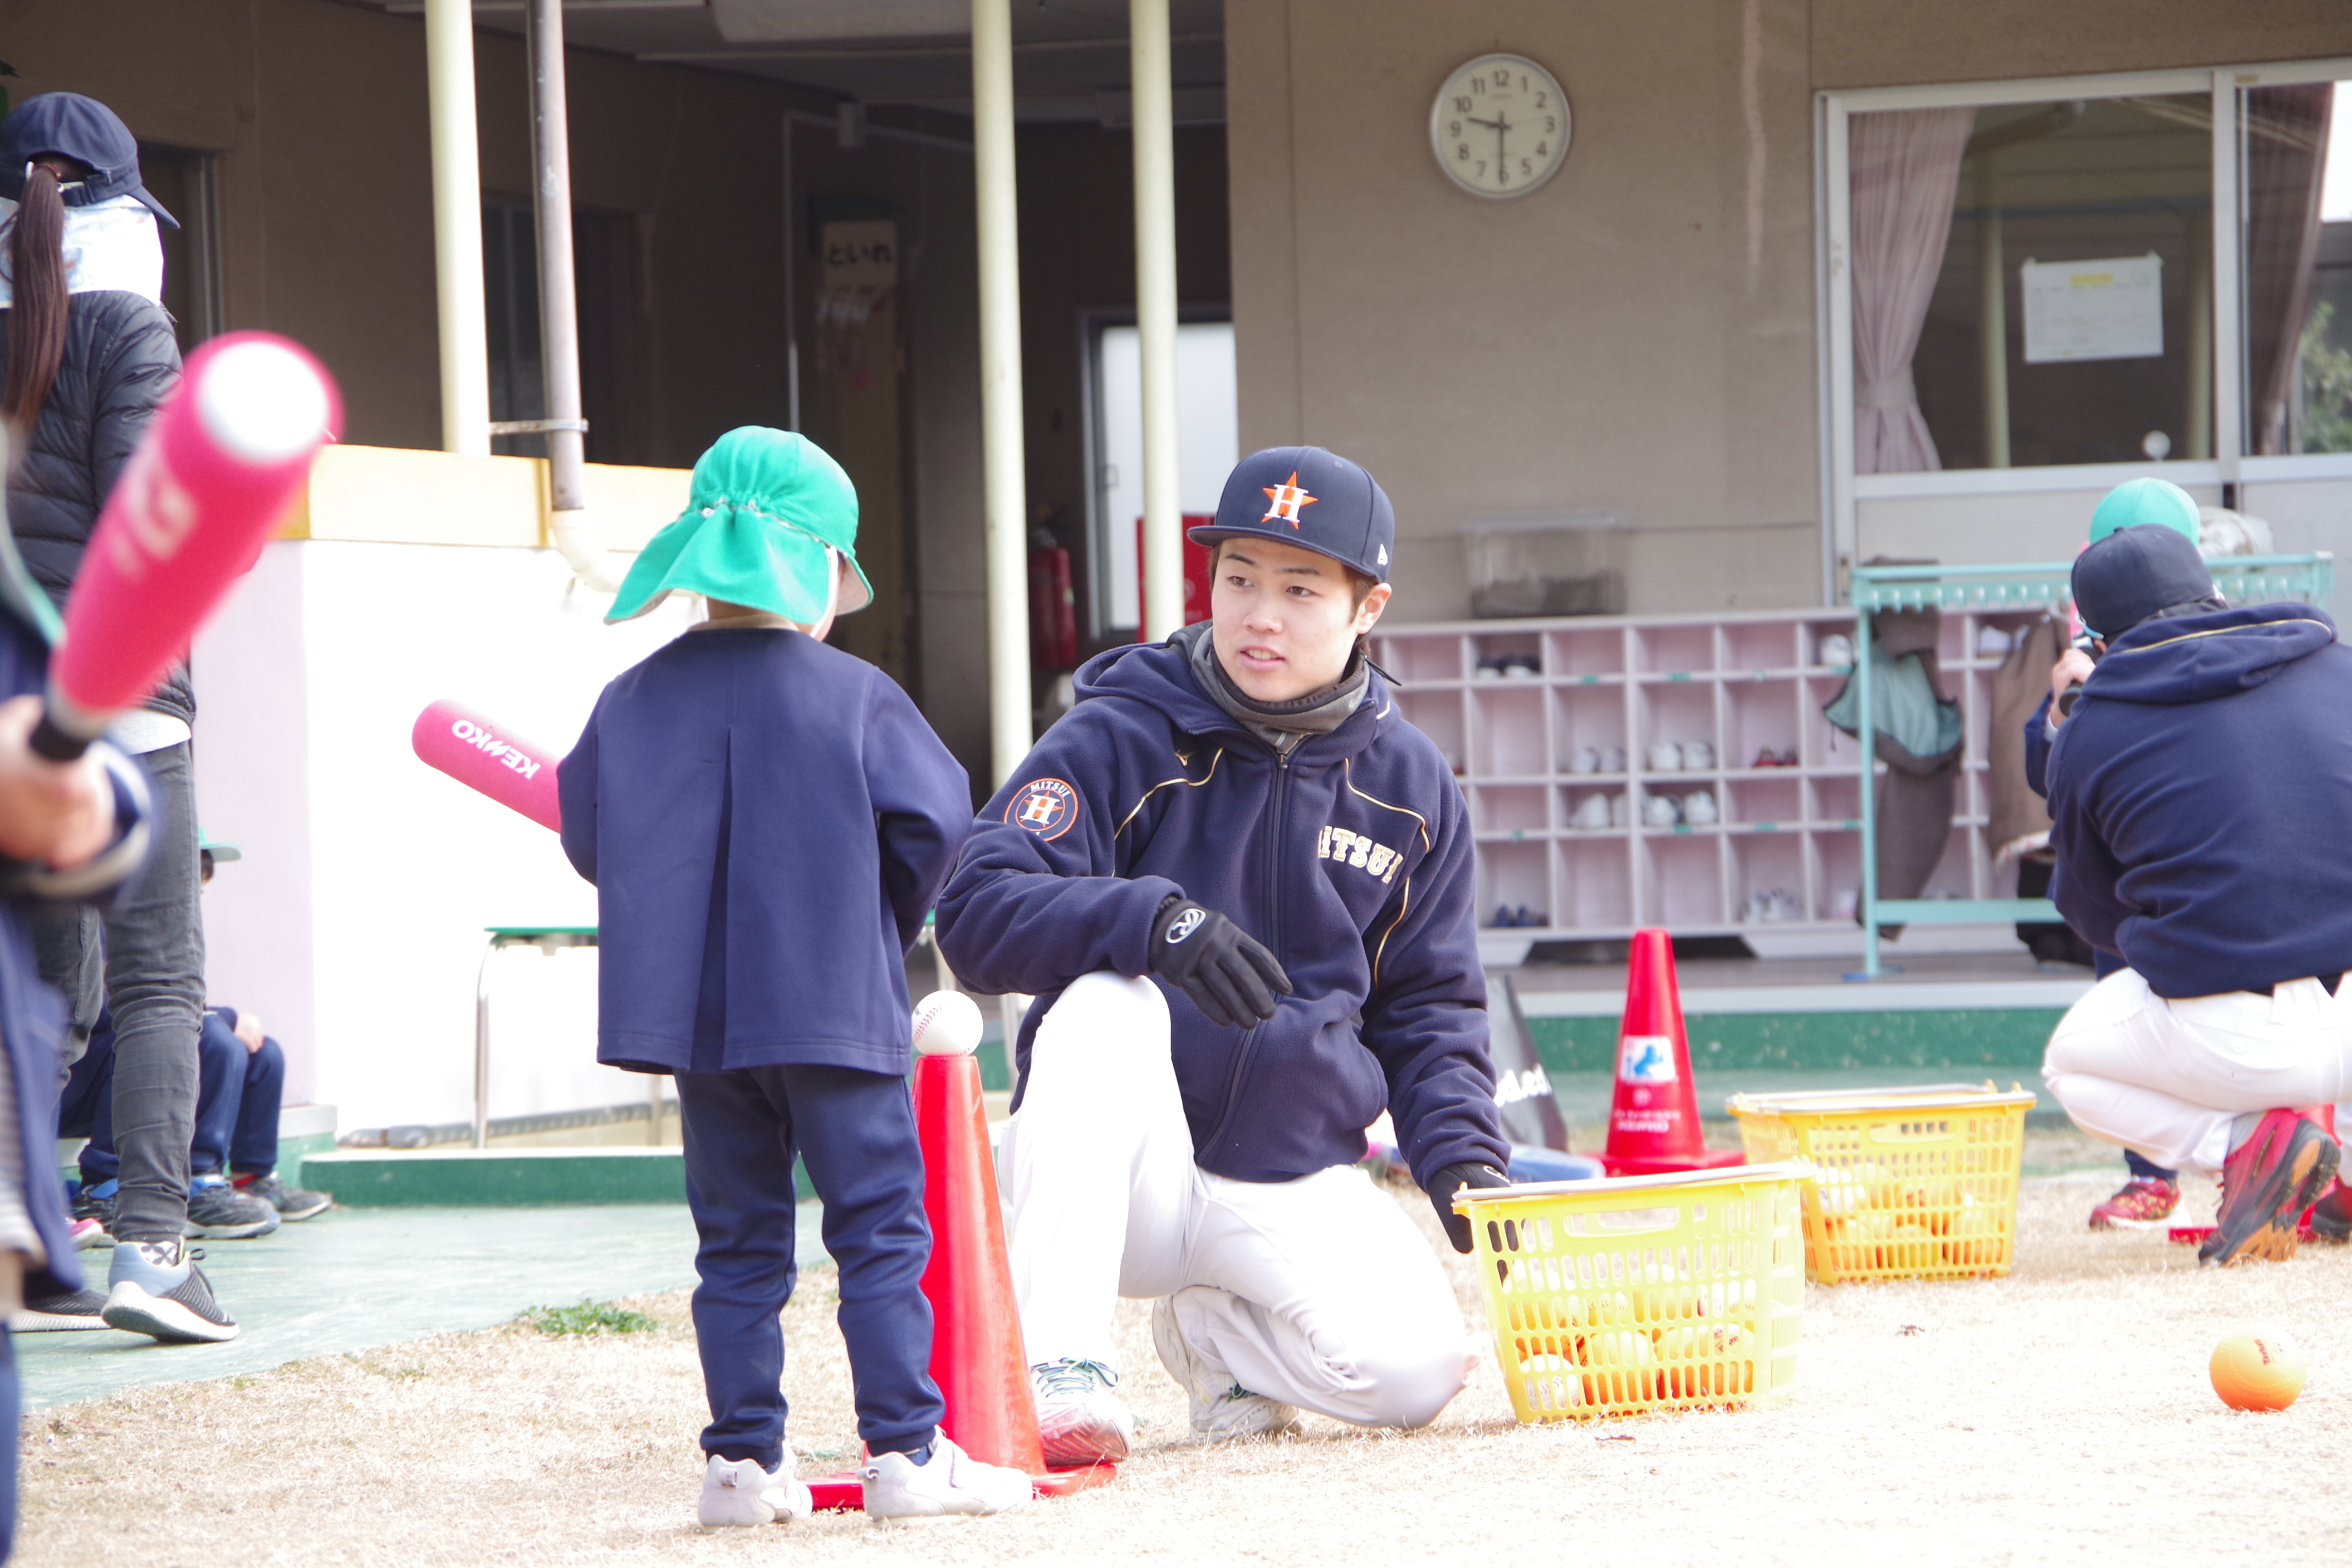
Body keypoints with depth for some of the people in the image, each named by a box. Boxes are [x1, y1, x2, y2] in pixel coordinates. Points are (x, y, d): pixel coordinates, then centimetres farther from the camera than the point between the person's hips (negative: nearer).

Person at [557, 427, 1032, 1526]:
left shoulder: (633, 701, 4)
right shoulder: (853, 696, -6)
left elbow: (588, 838, 10)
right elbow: (934, 820, -8)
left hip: (691, 1014, 4)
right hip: (834, 1011, -4)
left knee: (738, 1240, 11)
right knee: (879, 1229, 1)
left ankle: (744, 1459, 9)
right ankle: (904, 1452, -4)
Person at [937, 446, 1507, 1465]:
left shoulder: (1409, 785, 6)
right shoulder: (1119, 740, -6)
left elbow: (1429, 1005, 14)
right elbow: (977, 913, -18)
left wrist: (1463, 1160, -4)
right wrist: (1158, 921, -35)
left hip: (1295, 1184, 3)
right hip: (1122, 1183, -3)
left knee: (1416, 1369, -23)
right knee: (1105, 1006, -34)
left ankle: (1215, 1332, 10)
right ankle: (1057, 1367, -34)